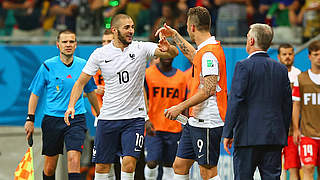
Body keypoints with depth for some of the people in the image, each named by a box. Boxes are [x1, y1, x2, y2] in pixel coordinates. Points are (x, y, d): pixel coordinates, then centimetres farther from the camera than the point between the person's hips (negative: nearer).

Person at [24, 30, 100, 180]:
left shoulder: (83, 65, 5)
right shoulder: (47, 66, -2)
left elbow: (90, 92, 19)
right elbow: (35, 93, 4)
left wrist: (99, 114, 25)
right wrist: (30, 119, -3)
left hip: (76, 119, 0)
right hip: (52, 119, 0)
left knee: (74, 159, -18)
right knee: (50, 166, 5)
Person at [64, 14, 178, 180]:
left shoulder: (142, 48, -3)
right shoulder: (100, 54, 0)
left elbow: (174, 54, -15)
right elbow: (81, 82, 5)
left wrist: (168, 48, -38)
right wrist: (71, 105, -10)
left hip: (134, 117, -1)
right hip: (108, 117, 2)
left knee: (129, 163, -15)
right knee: (101, 167, 6)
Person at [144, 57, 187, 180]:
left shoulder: (181, 76, 8)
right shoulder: (148, 73, 0)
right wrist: (146, 121, -16)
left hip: (174, 129, 3)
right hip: (153, 128, -3)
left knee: (169, 166, 5)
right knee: (152, 164, -13)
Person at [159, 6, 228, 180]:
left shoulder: (209, 53, -18)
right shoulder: (203, 51, 13)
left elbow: (208, 90, -24)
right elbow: (193, 55, 39)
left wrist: (180, 107, -19)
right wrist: (174, 34, 44)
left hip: (207, 123, -10)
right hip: (194, 121, 10)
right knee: (179, 165, 12)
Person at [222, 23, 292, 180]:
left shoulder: (243, 66, -7)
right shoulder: (281, 69, 10)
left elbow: (235, 101, -11)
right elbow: (287, 105, 12)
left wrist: (227, 133, -8)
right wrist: (283, 135, 19)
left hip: (248, 136, -5)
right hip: (275, 138, 5)